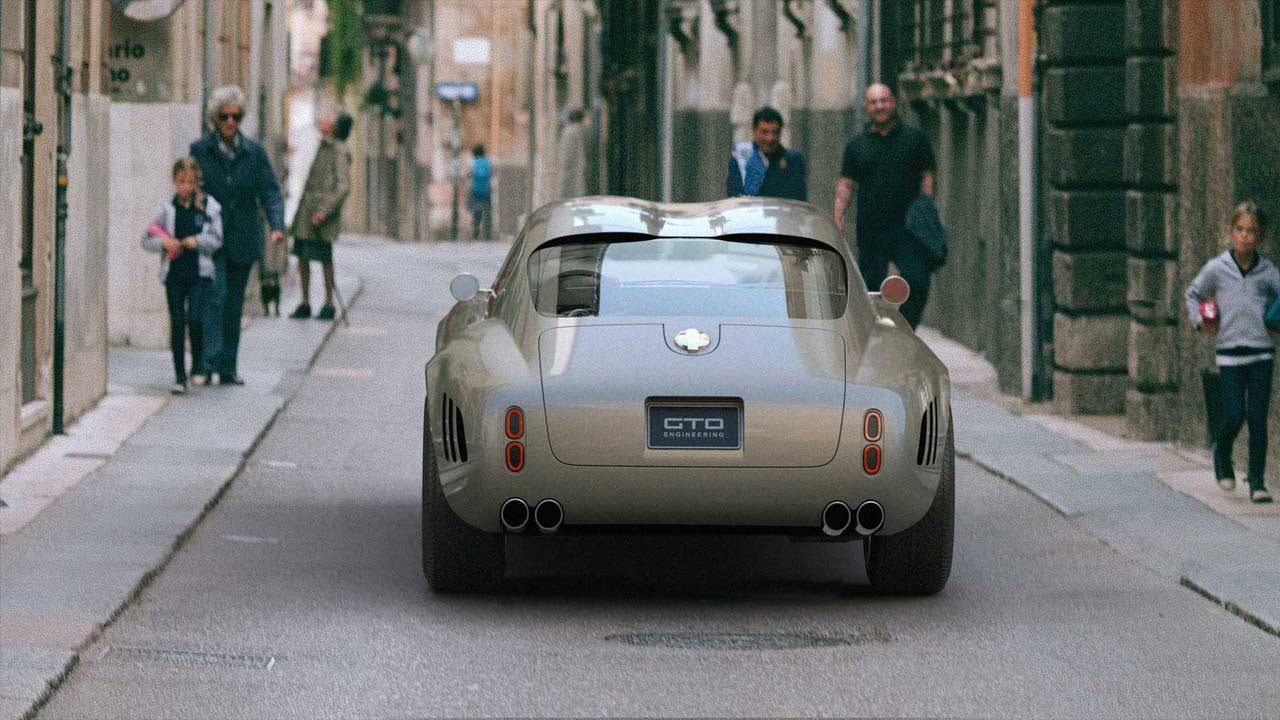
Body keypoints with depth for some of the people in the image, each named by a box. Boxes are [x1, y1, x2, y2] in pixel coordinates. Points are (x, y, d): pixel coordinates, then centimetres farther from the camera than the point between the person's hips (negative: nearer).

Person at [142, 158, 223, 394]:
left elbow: (216, 239, 1)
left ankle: (198, 362, 10)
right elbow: (147, 239, 6)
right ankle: (180, 377, 8)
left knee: (194, 318, -16)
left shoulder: (209, 206, 3)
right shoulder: (167, 208, 5)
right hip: (174, 272, 2)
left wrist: (198, 241, -14)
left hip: (199, 272, -2)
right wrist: (164, 243, -12)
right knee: (177, 324, 2)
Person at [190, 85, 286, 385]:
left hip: (242, 241, 3)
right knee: (214, 297, -18)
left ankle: (228, 368, 16)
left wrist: (277, 225, -17)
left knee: (234, 305, 8)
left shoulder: (254, 152, 4)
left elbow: (269, 191, 0)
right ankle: (210, 361, -22)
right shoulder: (200, 150, -2)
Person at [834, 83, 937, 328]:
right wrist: (838, 216, -4)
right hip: (870, 231, 2)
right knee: (871, 288, 3)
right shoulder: (857, 145, 11)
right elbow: (845, 184, 10)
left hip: (908, 228, -2)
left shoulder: (914, 138, 8)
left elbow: (927, 177, 7)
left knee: (917, 283, -15)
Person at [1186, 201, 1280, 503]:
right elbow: (1194, 294, 17)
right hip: (1230, 353, -1)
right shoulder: (1216, 268, 0)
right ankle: (1222, 456, 24)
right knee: (1234, 416, -7)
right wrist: (1200, 321, 3)